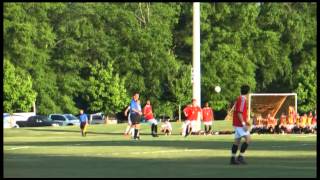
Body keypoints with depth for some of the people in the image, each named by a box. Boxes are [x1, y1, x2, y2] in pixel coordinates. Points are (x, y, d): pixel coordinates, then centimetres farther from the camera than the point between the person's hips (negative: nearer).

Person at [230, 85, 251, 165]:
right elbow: (239, 113, -21)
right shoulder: (242, 99, -14)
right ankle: (240, 156, -14)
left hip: (237, 123, 10)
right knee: (248, 138, -12)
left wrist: (246, 122, 25)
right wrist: (244, 124, -23)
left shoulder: (239, 99, 15)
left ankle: (233, 159, 11)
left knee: (237, 141, 10)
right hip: (240, 124, -10)